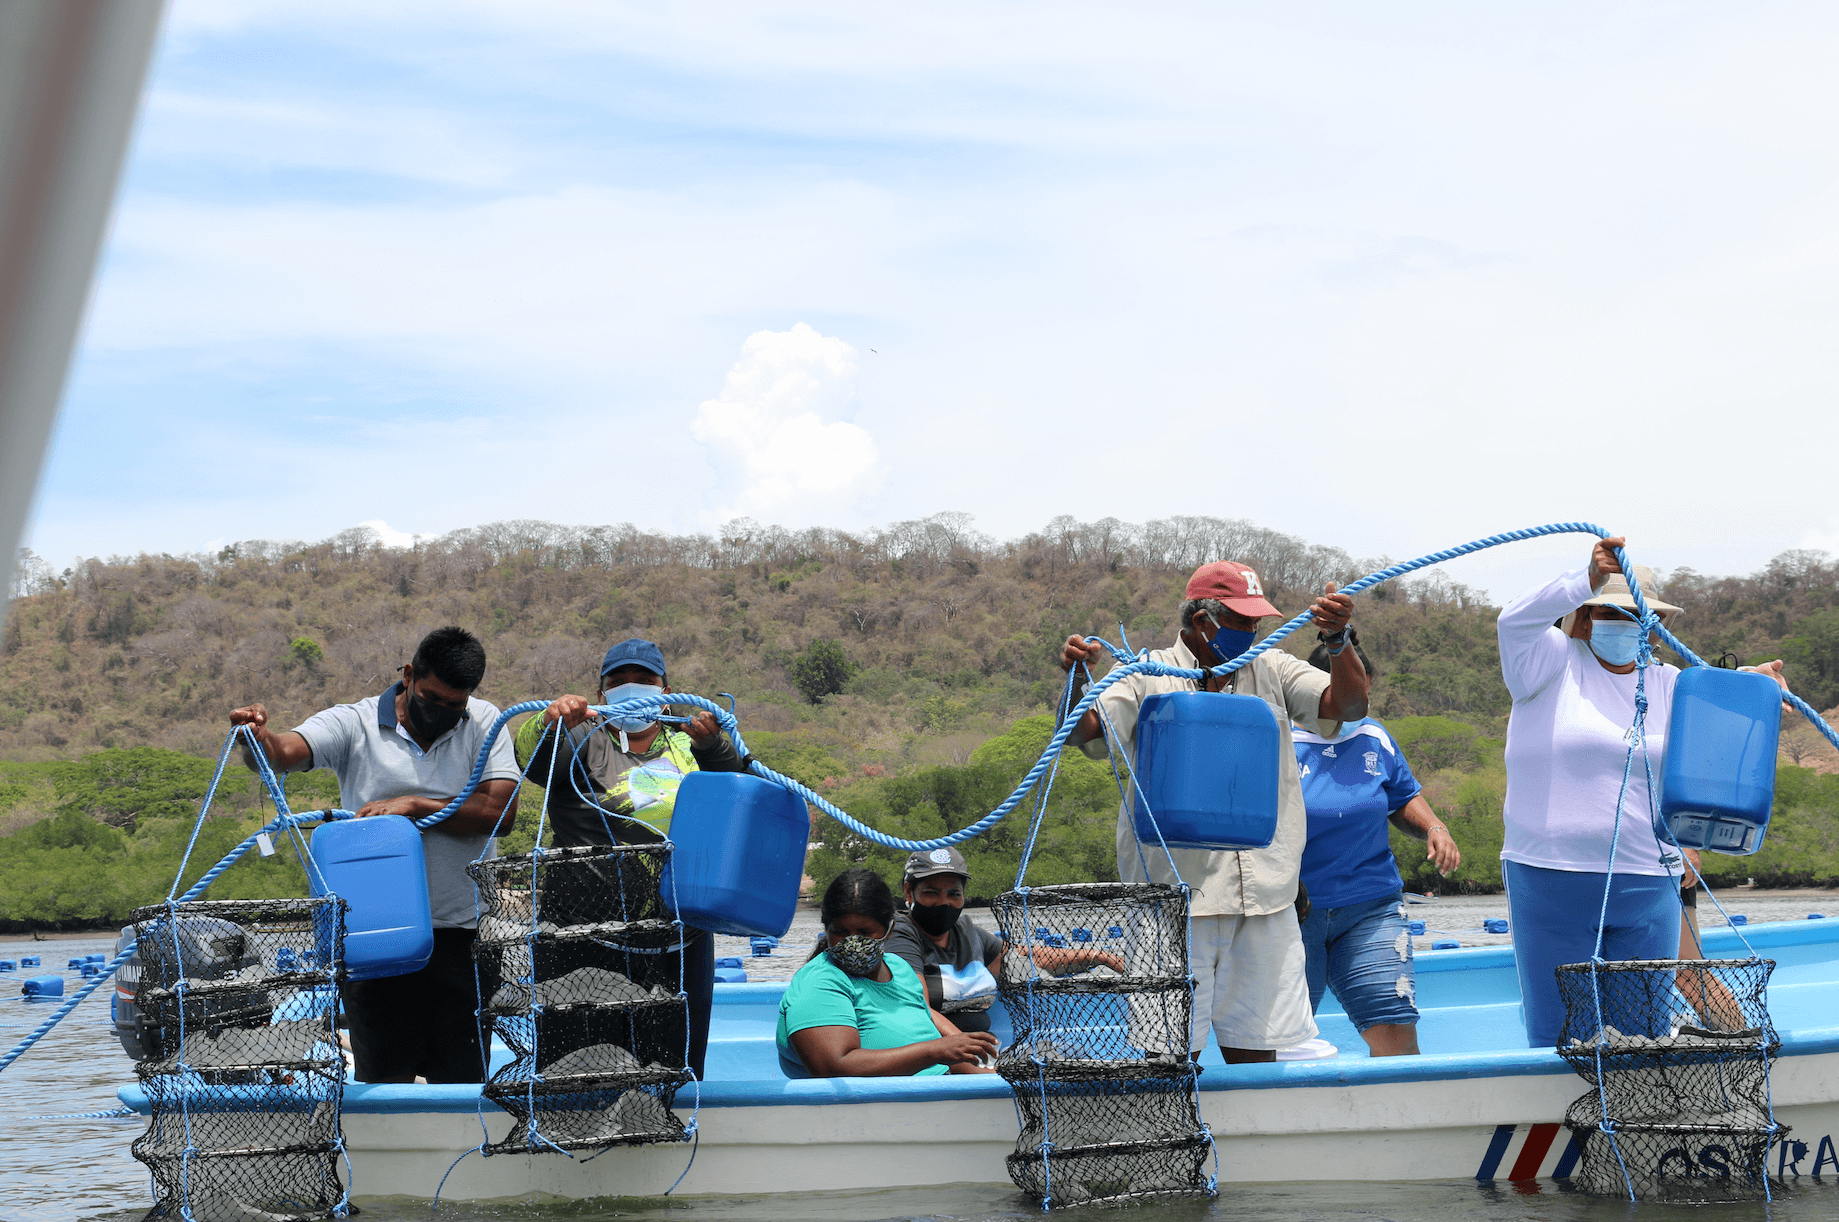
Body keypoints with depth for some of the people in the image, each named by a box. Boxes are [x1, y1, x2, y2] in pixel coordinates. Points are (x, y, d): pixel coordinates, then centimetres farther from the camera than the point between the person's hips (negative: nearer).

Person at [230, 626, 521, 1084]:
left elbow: (501, 812, -7)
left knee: (462, 1084, 3)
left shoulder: (484, 723, 5)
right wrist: (257, 739, -38)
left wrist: (414, 805, -13)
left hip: (460, 931, 1)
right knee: (383, 1081, 3)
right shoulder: (355, 724, 1)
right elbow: (282, 752, -15)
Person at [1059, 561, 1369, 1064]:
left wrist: (1339, 640, -11)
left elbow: (1349, 706, 6)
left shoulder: (1273, 671, 16)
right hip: (1175, 891, -3)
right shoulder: (1147, 678, 5)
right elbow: (1081, 731, -5)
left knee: (1254, 1050, 7)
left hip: (1264, 897, 3)